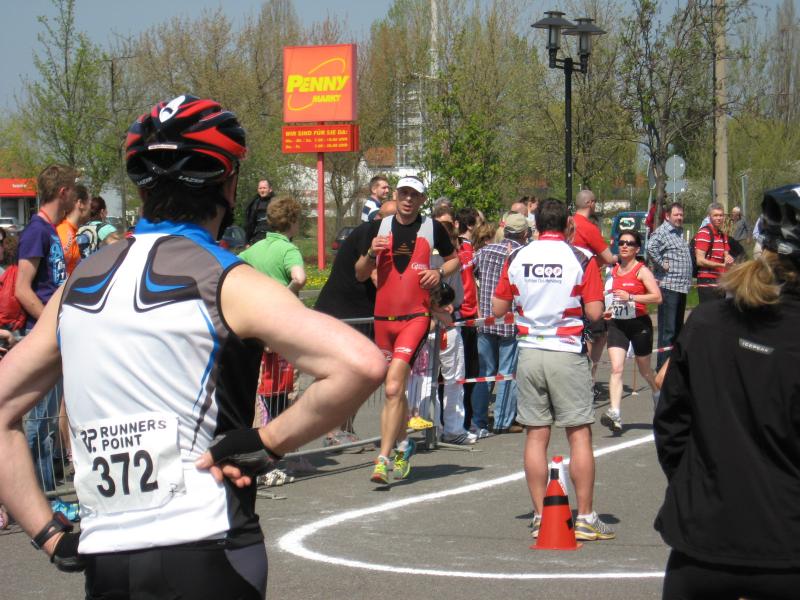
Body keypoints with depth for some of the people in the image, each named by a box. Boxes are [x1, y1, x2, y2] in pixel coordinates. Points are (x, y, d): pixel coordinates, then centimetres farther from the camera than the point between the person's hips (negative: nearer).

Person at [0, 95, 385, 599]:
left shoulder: (78, 284, 10)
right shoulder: (225, 282, -7)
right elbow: (362, 364, -21)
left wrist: (52, 537, 7)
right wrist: (267, 442, -10)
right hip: (204, 557, -5)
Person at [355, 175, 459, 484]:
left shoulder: (432, 228, 3)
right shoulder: (379, 227, 7)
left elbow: (454, 259, 18)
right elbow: (360, 274, 11)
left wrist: (440, 273, -2)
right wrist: (371, 253, -9)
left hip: (416, 316, -4)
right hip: (384, 316, 4)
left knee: (394, 387, -18)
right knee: (394, 389, 13)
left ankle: (384, 459, -19)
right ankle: (402, 445, 36)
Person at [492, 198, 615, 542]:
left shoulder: (517, 259, 3)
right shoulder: (581, 260, -6)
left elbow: (497, 309, 8)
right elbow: (595, 312, -9)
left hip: (529, 353, 3)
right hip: (568, 355, -3)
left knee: (536, 436, 6)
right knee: (580, 435, 1)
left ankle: (540, 517, 7)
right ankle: (585, 518, 1)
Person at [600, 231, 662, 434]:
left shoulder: (641, 271, -8)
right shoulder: (613, 270, 8)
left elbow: (657, 297, -19)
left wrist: (631, 297, -26)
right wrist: (608, 310, 10)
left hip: (639, 324, -4)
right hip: (617, 324, 4)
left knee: (644, 369, 15)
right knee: (616, 368, -14)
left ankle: (658, 394, 47)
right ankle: (615, 415, -23)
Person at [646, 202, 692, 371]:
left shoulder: (679, 232, 19)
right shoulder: (662, 231, -11)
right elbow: (651, 247, -30)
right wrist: (662, 264, -21)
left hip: (682, 287, 10)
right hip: (668, 286, -10)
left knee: (678, 327, 15)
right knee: (667, 330, -9)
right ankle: (663, 366, -7)